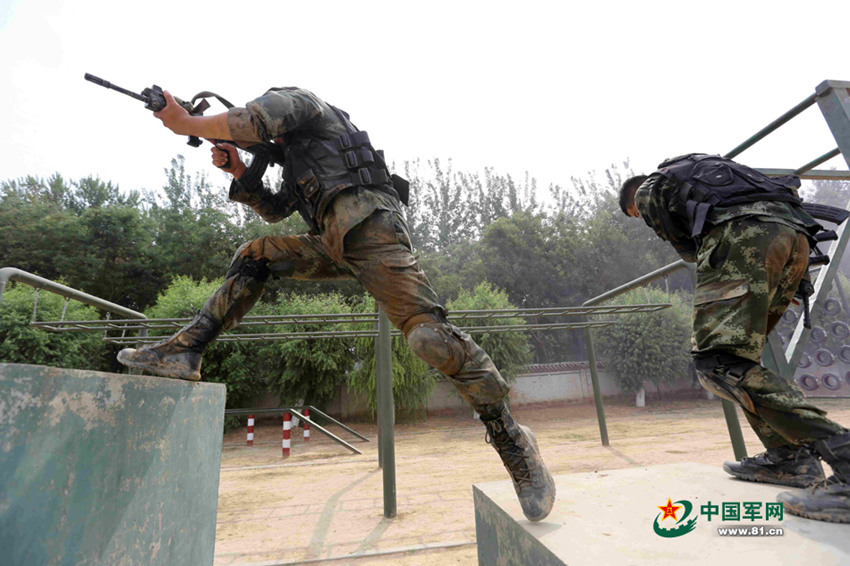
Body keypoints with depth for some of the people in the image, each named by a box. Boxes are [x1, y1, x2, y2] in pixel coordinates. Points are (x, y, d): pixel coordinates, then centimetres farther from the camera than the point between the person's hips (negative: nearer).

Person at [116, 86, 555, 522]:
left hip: (369, 226, -9)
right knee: (254, 257, 9)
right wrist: (239, 170, 26)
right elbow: (274, 210, 36)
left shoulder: (298, 99, 15)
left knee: (428, 335, -21)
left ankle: (511, 441, -9)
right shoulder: (297, 158, 38)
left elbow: (253, 120, -5)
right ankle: (185, 351, 8)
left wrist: (184, 123, 8)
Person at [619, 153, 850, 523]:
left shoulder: (649, 190, 18)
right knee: (736, 351, 16)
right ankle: (787, 458, 14)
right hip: (795, 234, 9)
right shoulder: (698, 169, 39)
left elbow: (687, 247, 13)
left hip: (744, 235, -9)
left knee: (720, 362, -14)